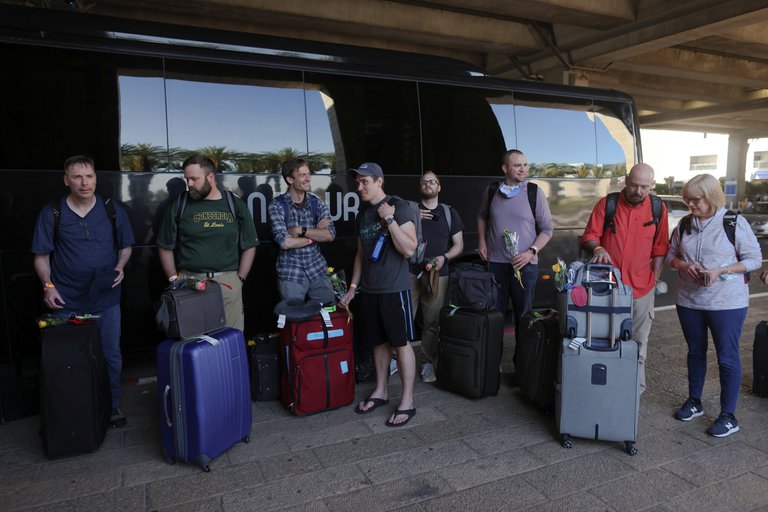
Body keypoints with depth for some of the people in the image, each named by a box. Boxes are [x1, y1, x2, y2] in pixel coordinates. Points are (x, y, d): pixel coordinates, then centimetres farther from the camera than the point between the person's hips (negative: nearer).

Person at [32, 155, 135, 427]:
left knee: (111, 355, 10)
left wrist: (120, 267, -8)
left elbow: (125, 246, 10)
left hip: (106, 298, 1)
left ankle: (112, 404, 26)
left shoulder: (113, 211, 1)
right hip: (66, 302, -1)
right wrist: (48, 285, -11)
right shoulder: (52, 213, -3)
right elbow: (42, 255, 2)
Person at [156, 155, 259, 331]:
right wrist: (174, 279, 1)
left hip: (228, 281, 0)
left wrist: (240, 279, 1)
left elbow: (249, 246, 8)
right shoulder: (179, 206, 5)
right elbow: (165, 247, 10)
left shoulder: (235, 204, 5)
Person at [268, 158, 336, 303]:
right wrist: (316, 234, -9)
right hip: (291, 275, -3)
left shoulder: (316, 202, 4)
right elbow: (285, 242, -18)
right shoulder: (277, 205, -7)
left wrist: (301, 230, -18)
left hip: (318, 270, 3)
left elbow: (330, 235, -8)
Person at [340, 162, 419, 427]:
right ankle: (380, 392, 29)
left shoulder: (399, 207, -9)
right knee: (378, 341, 14)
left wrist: (389, 218, -20)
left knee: (401, 343, 0)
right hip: (368, 290, 7)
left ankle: (407, 402, 9)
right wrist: (353, 286, 15)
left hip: (394, 289, -6)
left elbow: (409, 249, -17)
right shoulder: (363, 214, 13)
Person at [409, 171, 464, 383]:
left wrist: (444, 257, -7)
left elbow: (458, 245, 12)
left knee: (432, 322, 0)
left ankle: (429, 363, 12)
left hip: (437, 275, 0)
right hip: (410, 272, 0)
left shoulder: (449, 213, 12)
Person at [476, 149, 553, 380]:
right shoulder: (491, 191, 3)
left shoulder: (534, 192, -4)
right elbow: (482, 216, 21)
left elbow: (547, 229, -1)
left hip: (525, 265, -2)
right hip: (495, 262, 2)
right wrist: (482, 241, 8)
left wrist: (531, 251, -14)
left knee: (523, 317, 6)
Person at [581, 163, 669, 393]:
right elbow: (589, 236, -1)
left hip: (641, 289, 1)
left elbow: (659, 250, 8)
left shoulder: (658, 209, 3)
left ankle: (635, 390, 26)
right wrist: (597, 248, -23)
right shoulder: (606, 204, -1)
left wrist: (654, 281, 4)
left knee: (637, 344, 12)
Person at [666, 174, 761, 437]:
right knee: (695, 352, 17)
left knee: (727, 357, 4)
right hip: (689, 300, 5)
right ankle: (694, 402, 33)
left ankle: (728, 416, 17)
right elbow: (671, 254, 10)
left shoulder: (735, 223, -9)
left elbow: (754, 259, -7)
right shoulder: (685, 225, 3)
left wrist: (721, 271, -20)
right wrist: (684, 265, -11)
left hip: (726, 302, -4)